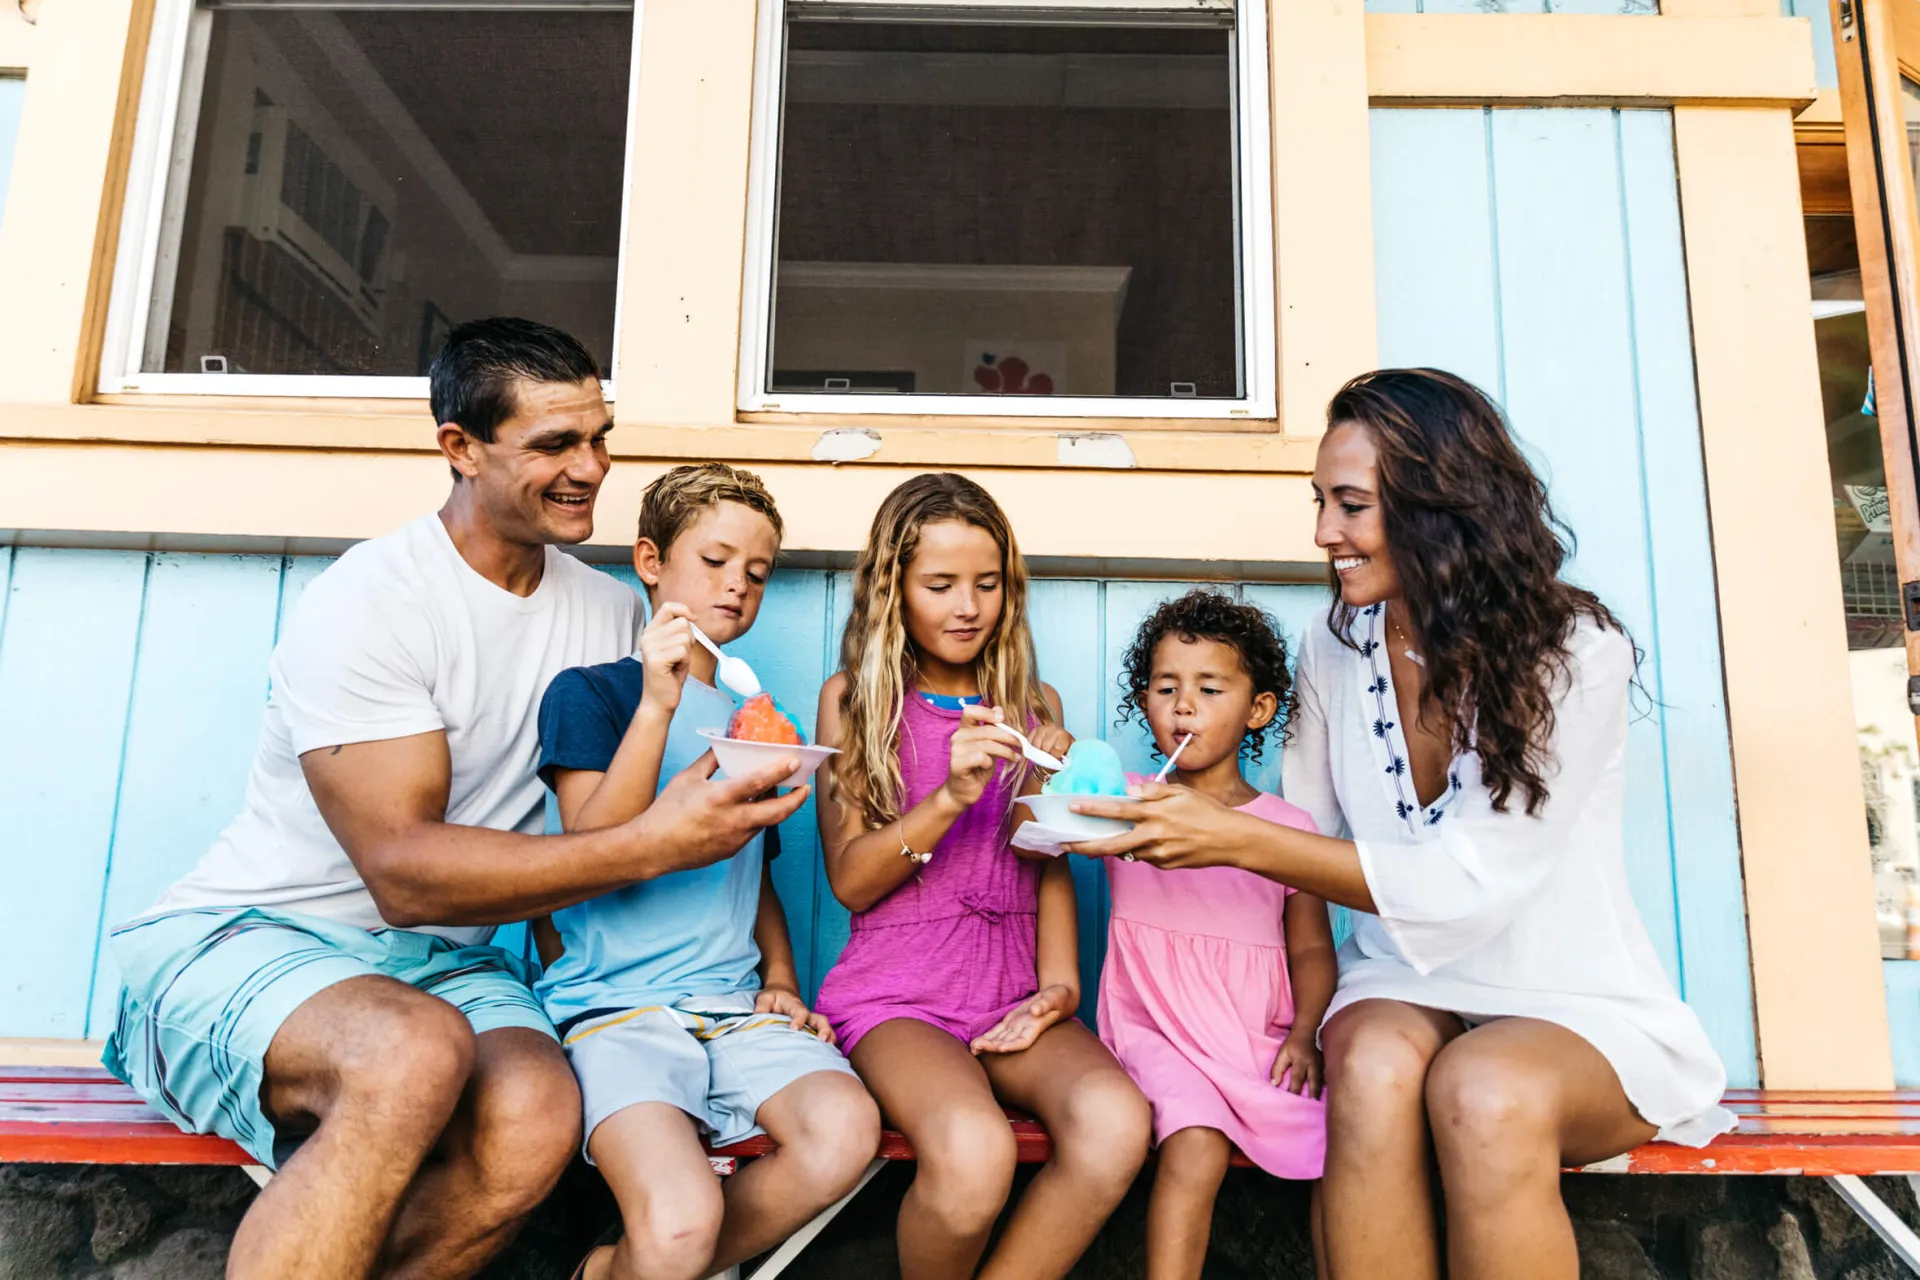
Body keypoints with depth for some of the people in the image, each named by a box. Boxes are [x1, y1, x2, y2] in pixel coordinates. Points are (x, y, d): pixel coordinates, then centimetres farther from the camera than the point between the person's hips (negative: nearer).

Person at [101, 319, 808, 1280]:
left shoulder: (613, 612, 6)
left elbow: (606, 817, 10)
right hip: (254, 939, -4)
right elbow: (403, 870, -21)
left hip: (450, 962, 5)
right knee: (418, 1050, -37)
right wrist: (652, 844, -27)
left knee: (536, 1119, -28)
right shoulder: (369, 601, -14)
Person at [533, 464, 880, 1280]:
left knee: (846, 1132, -25)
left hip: (733, 1003, 5)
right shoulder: (589, 691, 3)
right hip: (612, 1002, -5)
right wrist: (658, 705, -17)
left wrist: (780, 982, 11)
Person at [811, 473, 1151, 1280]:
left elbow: (1050, 862, 13)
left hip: (1011, 992, 3)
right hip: (895, 992, -2)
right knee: (972, 1151, -33)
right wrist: (951, 797, -16)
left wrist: (1057, 984, -4)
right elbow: (849, 879, 0)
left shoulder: (1034, 704, 14)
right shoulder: (851, 699, 6)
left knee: (1116, 1123, -29)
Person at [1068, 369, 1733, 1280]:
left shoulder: (1573, 651, -14)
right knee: (1373, 1065, -32)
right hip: (1406, 992, 3)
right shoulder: (1335, 648, 1)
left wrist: (1238, 839, -28)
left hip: (1573, 1005, -3)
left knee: (1484, 1091, -36)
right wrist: (1159, 821, -10)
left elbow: (1470, 881, -22)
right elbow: (1307, 837, 6)